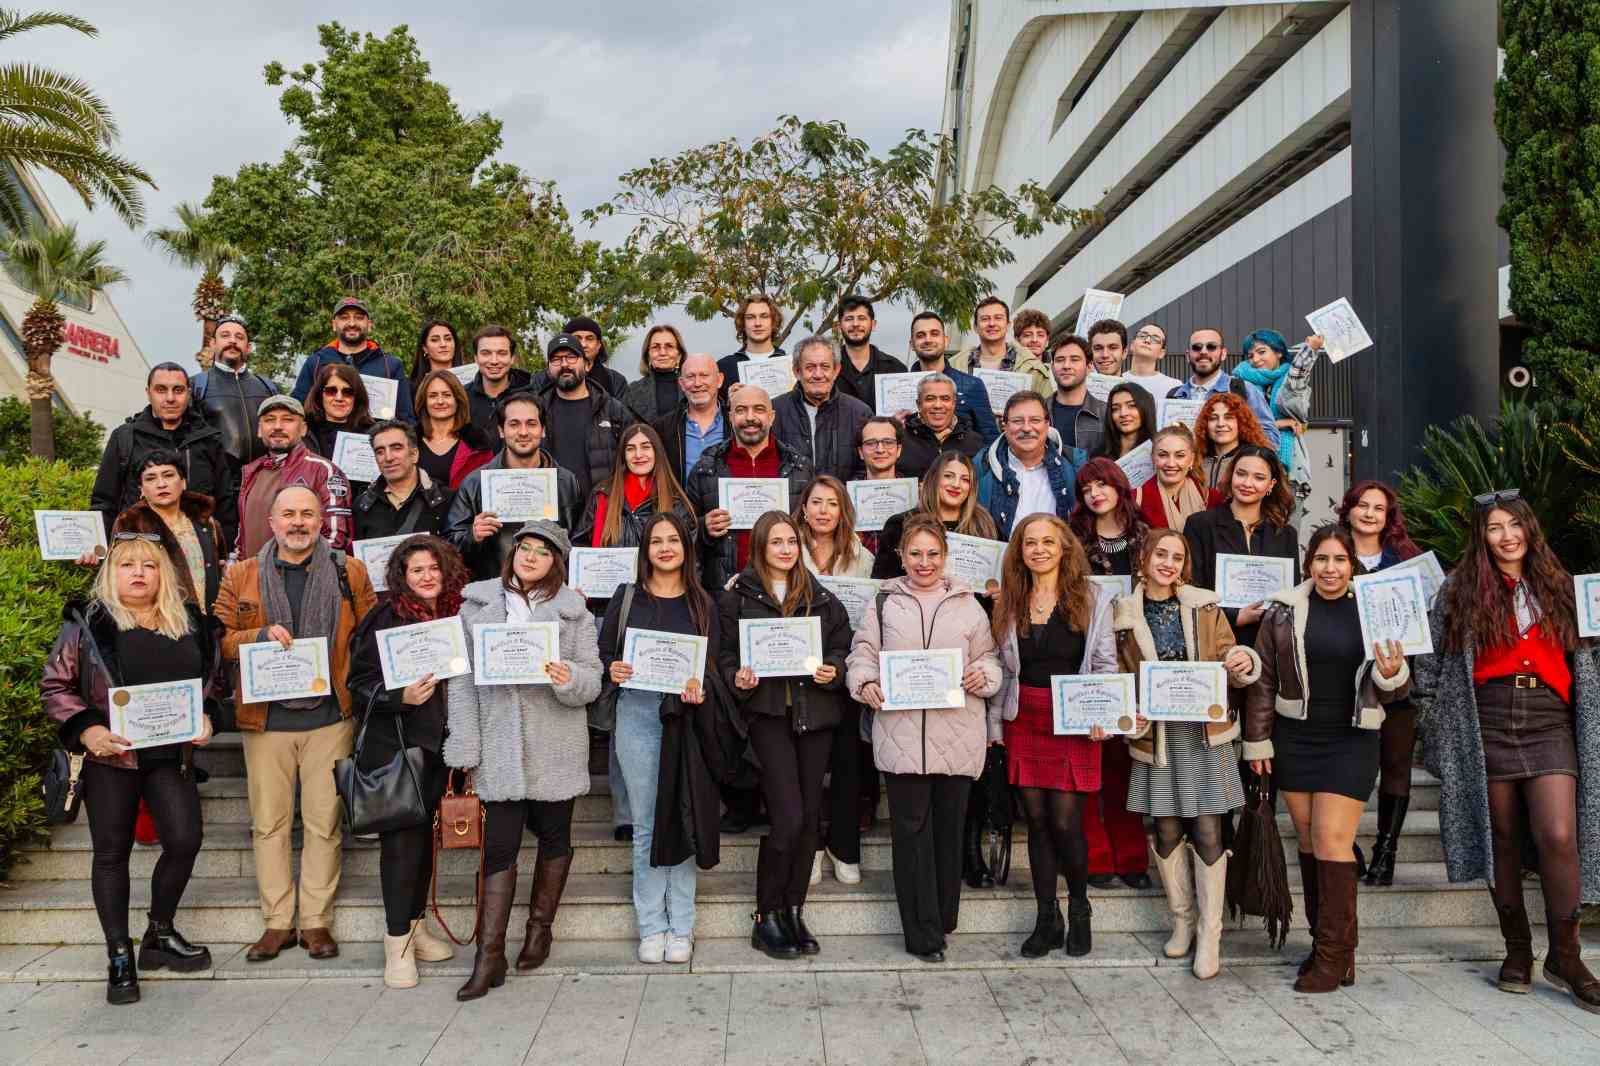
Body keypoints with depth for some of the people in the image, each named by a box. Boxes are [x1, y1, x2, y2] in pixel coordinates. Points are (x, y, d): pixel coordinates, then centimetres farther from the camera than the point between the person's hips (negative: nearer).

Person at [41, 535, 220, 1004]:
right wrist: (85, 729, -15)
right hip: (110, 756, -3)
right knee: (112, 852, 5)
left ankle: (160, 934, 21)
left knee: (185, 840, -2)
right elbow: (54, 686, -1)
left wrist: (205, 717, -1)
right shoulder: (87, 622, -2)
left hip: (170, 754, 3)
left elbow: (211, 679, 16)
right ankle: (120, 957, 16)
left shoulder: (189, 621, 7)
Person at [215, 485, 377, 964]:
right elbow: (220, 639, 3)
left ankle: (317, 921, 13)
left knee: (324, 822, 3)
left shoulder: (350, 573, 5)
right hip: (266, 717, 1)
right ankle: (277, 922, 16)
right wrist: (261, 636, -14)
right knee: (269, 823, 5)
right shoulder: (241, 576, 7)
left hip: (330, 714, -1)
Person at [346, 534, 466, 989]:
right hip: (393, 744, -5)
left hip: (434, 743, 5)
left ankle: (416, 926, 25)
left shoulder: (452, 616, 7)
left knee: (424, 832, 12)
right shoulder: (386, 617, -8)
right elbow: (360, 683, -9)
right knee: (402, 837, -4)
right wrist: (401, 697, -23)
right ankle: (397, 941, 6)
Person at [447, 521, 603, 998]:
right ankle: (489, 953, 2)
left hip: (557, 748, 1)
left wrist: (569, 678, -21)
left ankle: (540, 927, 30)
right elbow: (462, 678, 4)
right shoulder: (477, 606, 7)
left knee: (554, 835, 11)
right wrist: (465, 745, -3)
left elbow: (593, 678, 2)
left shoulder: (573, 611, 6)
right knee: (499, 843, -3)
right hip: (499, 747, -1)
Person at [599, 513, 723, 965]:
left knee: (682, 821, 2)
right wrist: (612, 671, -14)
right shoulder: (626, 598, 7)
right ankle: (651, 927, 13)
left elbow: (715, 664, 4)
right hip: (637, 713, 0)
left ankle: (680, 927, 13)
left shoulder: (702, 603, 8)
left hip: (687, 718, 0)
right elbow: (603, 653, 7)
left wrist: (701, 689, -16)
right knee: (646, 825, 4)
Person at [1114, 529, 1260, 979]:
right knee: (1167, 831, 6)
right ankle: (1183, 921, 24)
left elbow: (1226, 664, 7)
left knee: (1207, 832, -3)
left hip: (1205, 732, 0)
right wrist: (1130, 718, -12)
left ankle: (1209, 935, 7)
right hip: (1156, 735, 0)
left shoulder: (1205, 607, 5)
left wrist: (1244, 662, -16)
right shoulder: (1124, 616, 2)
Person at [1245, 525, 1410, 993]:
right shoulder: (1284, 611, 0)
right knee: (1308, 839, 7)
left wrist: (1391, 674, -19)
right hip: (1295, 739, 2)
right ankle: (1325, 942, 20)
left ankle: (1334, 955, 2)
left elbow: (1393, 689, 5)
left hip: (1351, 740, -2)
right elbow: (1263, 680, 4)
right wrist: (1257, 740, 3)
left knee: (1332, 839, -7)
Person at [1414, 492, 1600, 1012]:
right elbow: (1431, 656, 8)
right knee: (1503, 839, 6)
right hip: (1487, 725, 0)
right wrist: (1435, 713, 4)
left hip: (1548, 722, 1)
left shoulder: (1558, 586, 12)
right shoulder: (1461, 589, 6)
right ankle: (1517, 949, 19)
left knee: (1558, 836, -12)